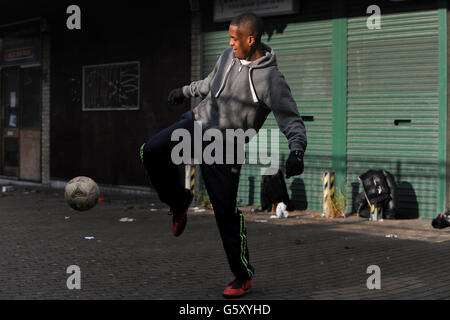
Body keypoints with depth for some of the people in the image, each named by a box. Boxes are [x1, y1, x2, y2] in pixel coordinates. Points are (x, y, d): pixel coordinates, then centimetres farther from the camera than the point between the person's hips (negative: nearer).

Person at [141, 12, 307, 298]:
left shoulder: (271, 79, -15)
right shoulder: (229, 56, 5)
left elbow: (291, 120, -15)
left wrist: (297, 152, -30)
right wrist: (186, 91, 37)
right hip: (197, 122, 6)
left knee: (226, 211, -5)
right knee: (151, 152, -17)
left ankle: (243, 276, 12)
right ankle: (179, 202, 11)